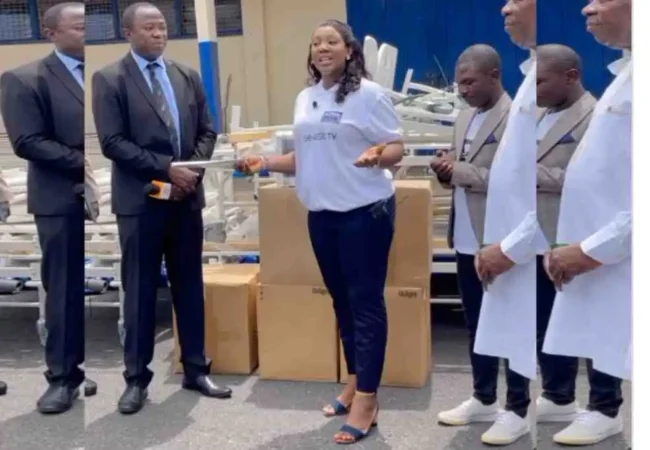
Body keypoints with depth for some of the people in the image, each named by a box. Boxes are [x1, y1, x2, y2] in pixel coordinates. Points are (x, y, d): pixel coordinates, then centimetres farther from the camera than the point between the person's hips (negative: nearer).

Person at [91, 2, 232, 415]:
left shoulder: (188, 76, 10)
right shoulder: (109, 79, -4)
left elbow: (207, 132, 11)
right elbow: (112, 142, -12)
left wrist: (192, 169, -8)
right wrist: (166, 169, -17)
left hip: (187, 196, 4)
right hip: (140, 199, -4)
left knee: (190, 285, 11)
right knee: (141, 290, 4)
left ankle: (196, 369, 23)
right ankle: (137, 378, 16)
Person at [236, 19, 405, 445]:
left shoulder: (368, 93, -8)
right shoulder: (305, 99, 12)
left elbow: (397, 148, -10)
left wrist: (376, 155, -31)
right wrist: (265, 162, 4)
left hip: (365, 212, -7)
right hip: (321, 214, 7)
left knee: (366, 302, -2)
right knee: (342, 300, 15)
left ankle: (366, 400, 3)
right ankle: (355, 382, 29)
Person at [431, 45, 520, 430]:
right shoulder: (466, 117, 13)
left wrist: (461, 172, -22)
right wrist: (446, 169, -3)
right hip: (468, 239, 8)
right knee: (476, 324, 16)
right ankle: (484, 400, 29)